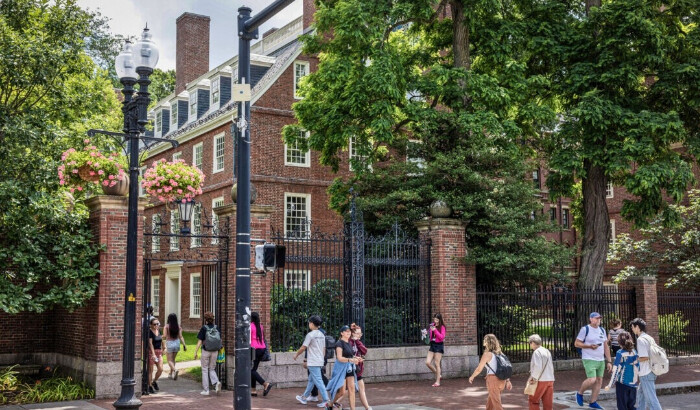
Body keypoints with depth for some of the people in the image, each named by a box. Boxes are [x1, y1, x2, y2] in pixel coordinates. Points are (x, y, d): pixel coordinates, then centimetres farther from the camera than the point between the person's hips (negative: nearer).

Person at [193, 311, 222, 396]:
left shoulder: (204, 328, -9)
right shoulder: (216, 328, 2)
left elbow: (199, 341, -10)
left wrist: (195, 352, -5)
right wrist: (218, 350, 17)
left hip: (206, 351, -3)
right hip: (215, 351, 3)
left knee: (205, 370, 9)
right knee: (212, 369, 16)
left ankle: (205, 390, 11)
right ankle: (217, 382, -10)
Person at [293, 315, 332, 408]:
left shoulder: (310, 335, -13)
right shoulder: (322, 335, 11)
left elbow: (303, 348, -11)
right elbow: (324, 349, 15)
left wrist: (296, 355, 4)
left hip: (313, 362, -8)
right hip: (320, 361, 8)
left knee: (318, 381, -7)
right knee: (311, 380, 17)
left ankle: (327, 400, -11)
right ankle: (304, 397, 26)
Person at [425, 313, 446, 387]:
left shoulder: (442, 327, -8)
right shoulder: (432, 325, 8)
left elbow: (442, 337, -20)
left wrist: (435, 330, -25)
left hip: (439, 346, -6)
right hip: (432, 345, 6)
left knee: (437, 364, -3)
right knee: (427, 362, -1)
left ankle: (437, 382, 6)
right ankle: (438, 374, 20)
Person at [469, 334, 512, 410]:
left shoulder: (487, 354, -10)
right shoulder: (499, 353, 11)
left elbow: (479, 369, -6)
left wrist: (472, 377, 9)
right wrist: (508, 380, 12)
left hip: (493, 379, -7)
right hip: (501, 380, 7)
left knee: (497, 404, -3)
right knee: (490, 402, 24)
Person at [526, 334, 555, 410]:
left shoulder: (537, 352, -11)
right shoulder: (547, 351, 13)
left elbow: (538, 367, -19)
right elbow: (551, 367, 14)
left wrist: (533, 377, -9)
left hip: (541, 381, -7)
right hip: (550, 380, 7)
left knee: (533, 400, 4)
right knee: (547, 402, 10)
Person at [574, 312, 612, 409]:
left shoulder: (602, 330, 13)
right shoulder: (585, 329, -6)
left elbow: (606, 347, 15)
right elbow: (577, 343, -6)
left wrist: (609, 361, 10)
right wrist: (589, 346, -18)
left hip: (601, 360, 6)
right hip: (589, 360, -6)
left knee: (599, 381, 5)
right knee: (592, 380, -17)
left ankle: (593, 402, 17)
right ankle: (579, 393, 8)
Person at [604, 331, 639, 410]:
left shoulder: (620, 353, -11)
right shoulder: (635, 352, 2)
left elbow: (616, 370, -13)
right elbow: (638, 368, 8)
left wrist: (610, 384, -9)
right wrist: (637, 380, 22)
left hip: (622, 383, -4)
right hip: (633, 383, 4)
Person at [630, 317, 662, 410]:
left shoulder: (640, 339, -17)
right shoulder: (649, 338, 11)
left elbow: (644, 357, -23)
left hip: (646, 374, -10)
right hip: (651, 371, 10)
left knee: (651, 398, -7)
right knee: (641, 393, 24)